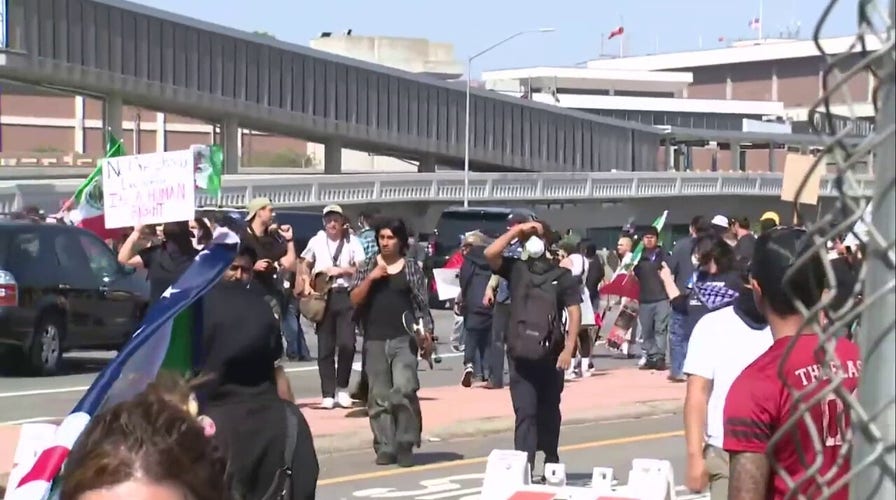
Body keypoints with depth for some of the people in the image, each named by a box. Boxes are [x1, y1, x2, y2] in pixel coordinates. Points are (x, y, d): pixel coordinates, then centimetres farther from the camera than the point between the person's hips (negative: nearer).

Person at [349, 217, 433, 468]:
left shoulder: (412, 268, 6)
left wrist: (427, 332, -4)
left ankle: (405, 444, -6)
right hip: (374, 340, 3)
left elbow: (422, 304, 6)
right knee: (379, 396, 2)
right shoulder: (367, 267, 10)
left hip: (404, 339, -3)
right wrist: (371, 278, -9)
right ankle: (385, 448, 7)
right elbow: (354, 300, 3)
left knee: (404, 390, -16)